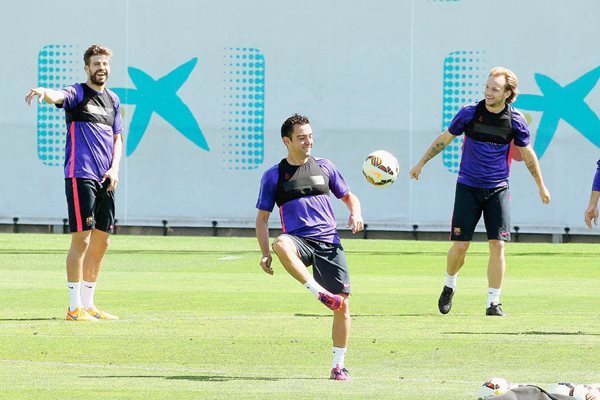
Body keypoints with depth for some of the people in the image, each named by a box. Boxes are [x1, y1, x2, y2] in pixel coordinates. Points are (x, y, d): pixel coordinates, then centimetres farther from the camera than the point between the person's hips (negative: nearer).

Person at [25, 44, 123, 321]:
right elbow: (57, 96, -25)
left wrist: (114, 168, 4)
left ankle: (88, 304, 20)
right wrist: (43, 92, -50)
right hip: (80, 176, -7)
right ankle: (75, 308, -9)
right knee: (81, 239, -10)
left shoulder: (113, 100, 17)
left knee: (101, 242, 10)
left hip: (105, 180, 7)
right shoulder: (77, 93, -3)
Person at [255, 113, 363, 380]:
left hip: (329, 243, 2)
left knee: (342, 304, -8)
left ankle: (338, 365, 6)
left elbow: (348, 197, 24)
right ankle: (321, 293, -39)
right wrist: (266, 254, -3)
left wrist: (356, 214, 1)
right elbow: (262, 218, 10)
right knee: (281, 244, -40)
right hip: (299, 241, -2)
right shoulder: (274, 176, 8)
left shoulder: (324, 167, 14)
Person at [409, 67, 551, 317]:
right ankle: (449, 286, 25)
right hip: (468, 188, -1)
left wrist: (541, 186, 17)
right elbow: (445, 139, 8)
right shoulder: (470, 113, -6)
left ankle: (493, 303, 0)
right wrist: (421, 163, 13)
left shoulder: (515, 120, -4)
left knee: (497, 244, -8)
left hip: (498, 190, 1)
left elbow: (526, 153, 10)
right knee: (460, 244, -4)